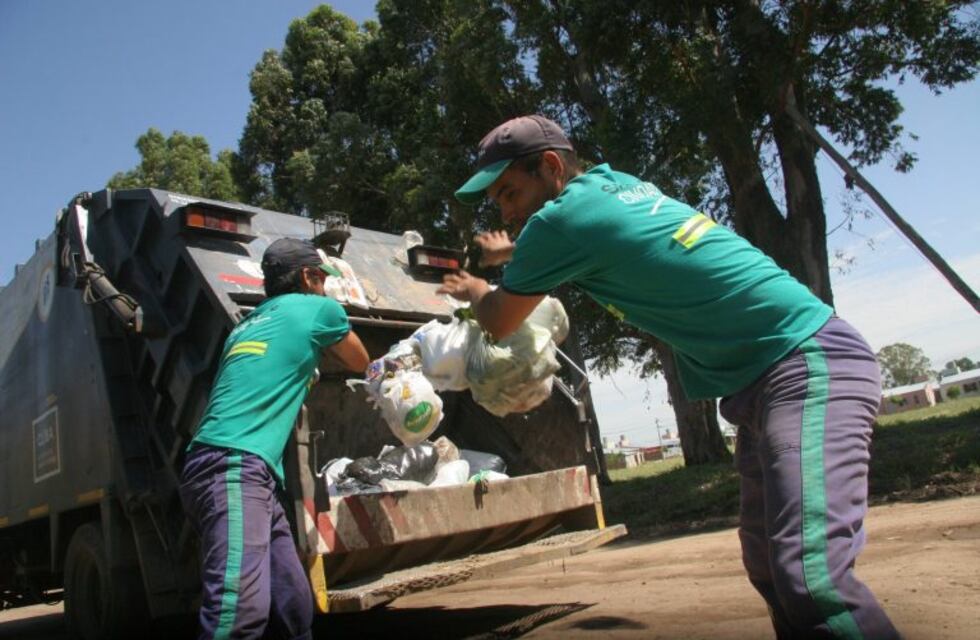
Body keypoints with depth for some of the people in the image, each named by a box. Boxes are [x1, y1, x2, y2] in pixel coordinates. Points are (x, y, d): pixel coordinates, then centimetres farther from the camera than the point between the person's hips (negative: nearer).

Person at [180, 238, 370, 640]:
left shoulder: (247, 325, 29)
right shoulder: (319, 309, 10)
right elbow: (360, 364, 28)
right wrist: (326, 347, 50)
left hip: (229, 468, 9)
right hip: (234, 467, -8)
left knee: (295, 607, 6)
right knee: (241, 607, -22)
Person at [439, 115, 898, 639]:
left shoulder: (559, 218, -14)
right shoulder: (611, 181, 12)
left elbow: (499, 323, 4)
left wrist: (475, 293, 25)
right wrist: (509, 252, 49)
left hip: (809, 366, -10)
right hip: (761, 380, 10)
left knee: (811, 578, -23)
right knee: (769, 568, 13)